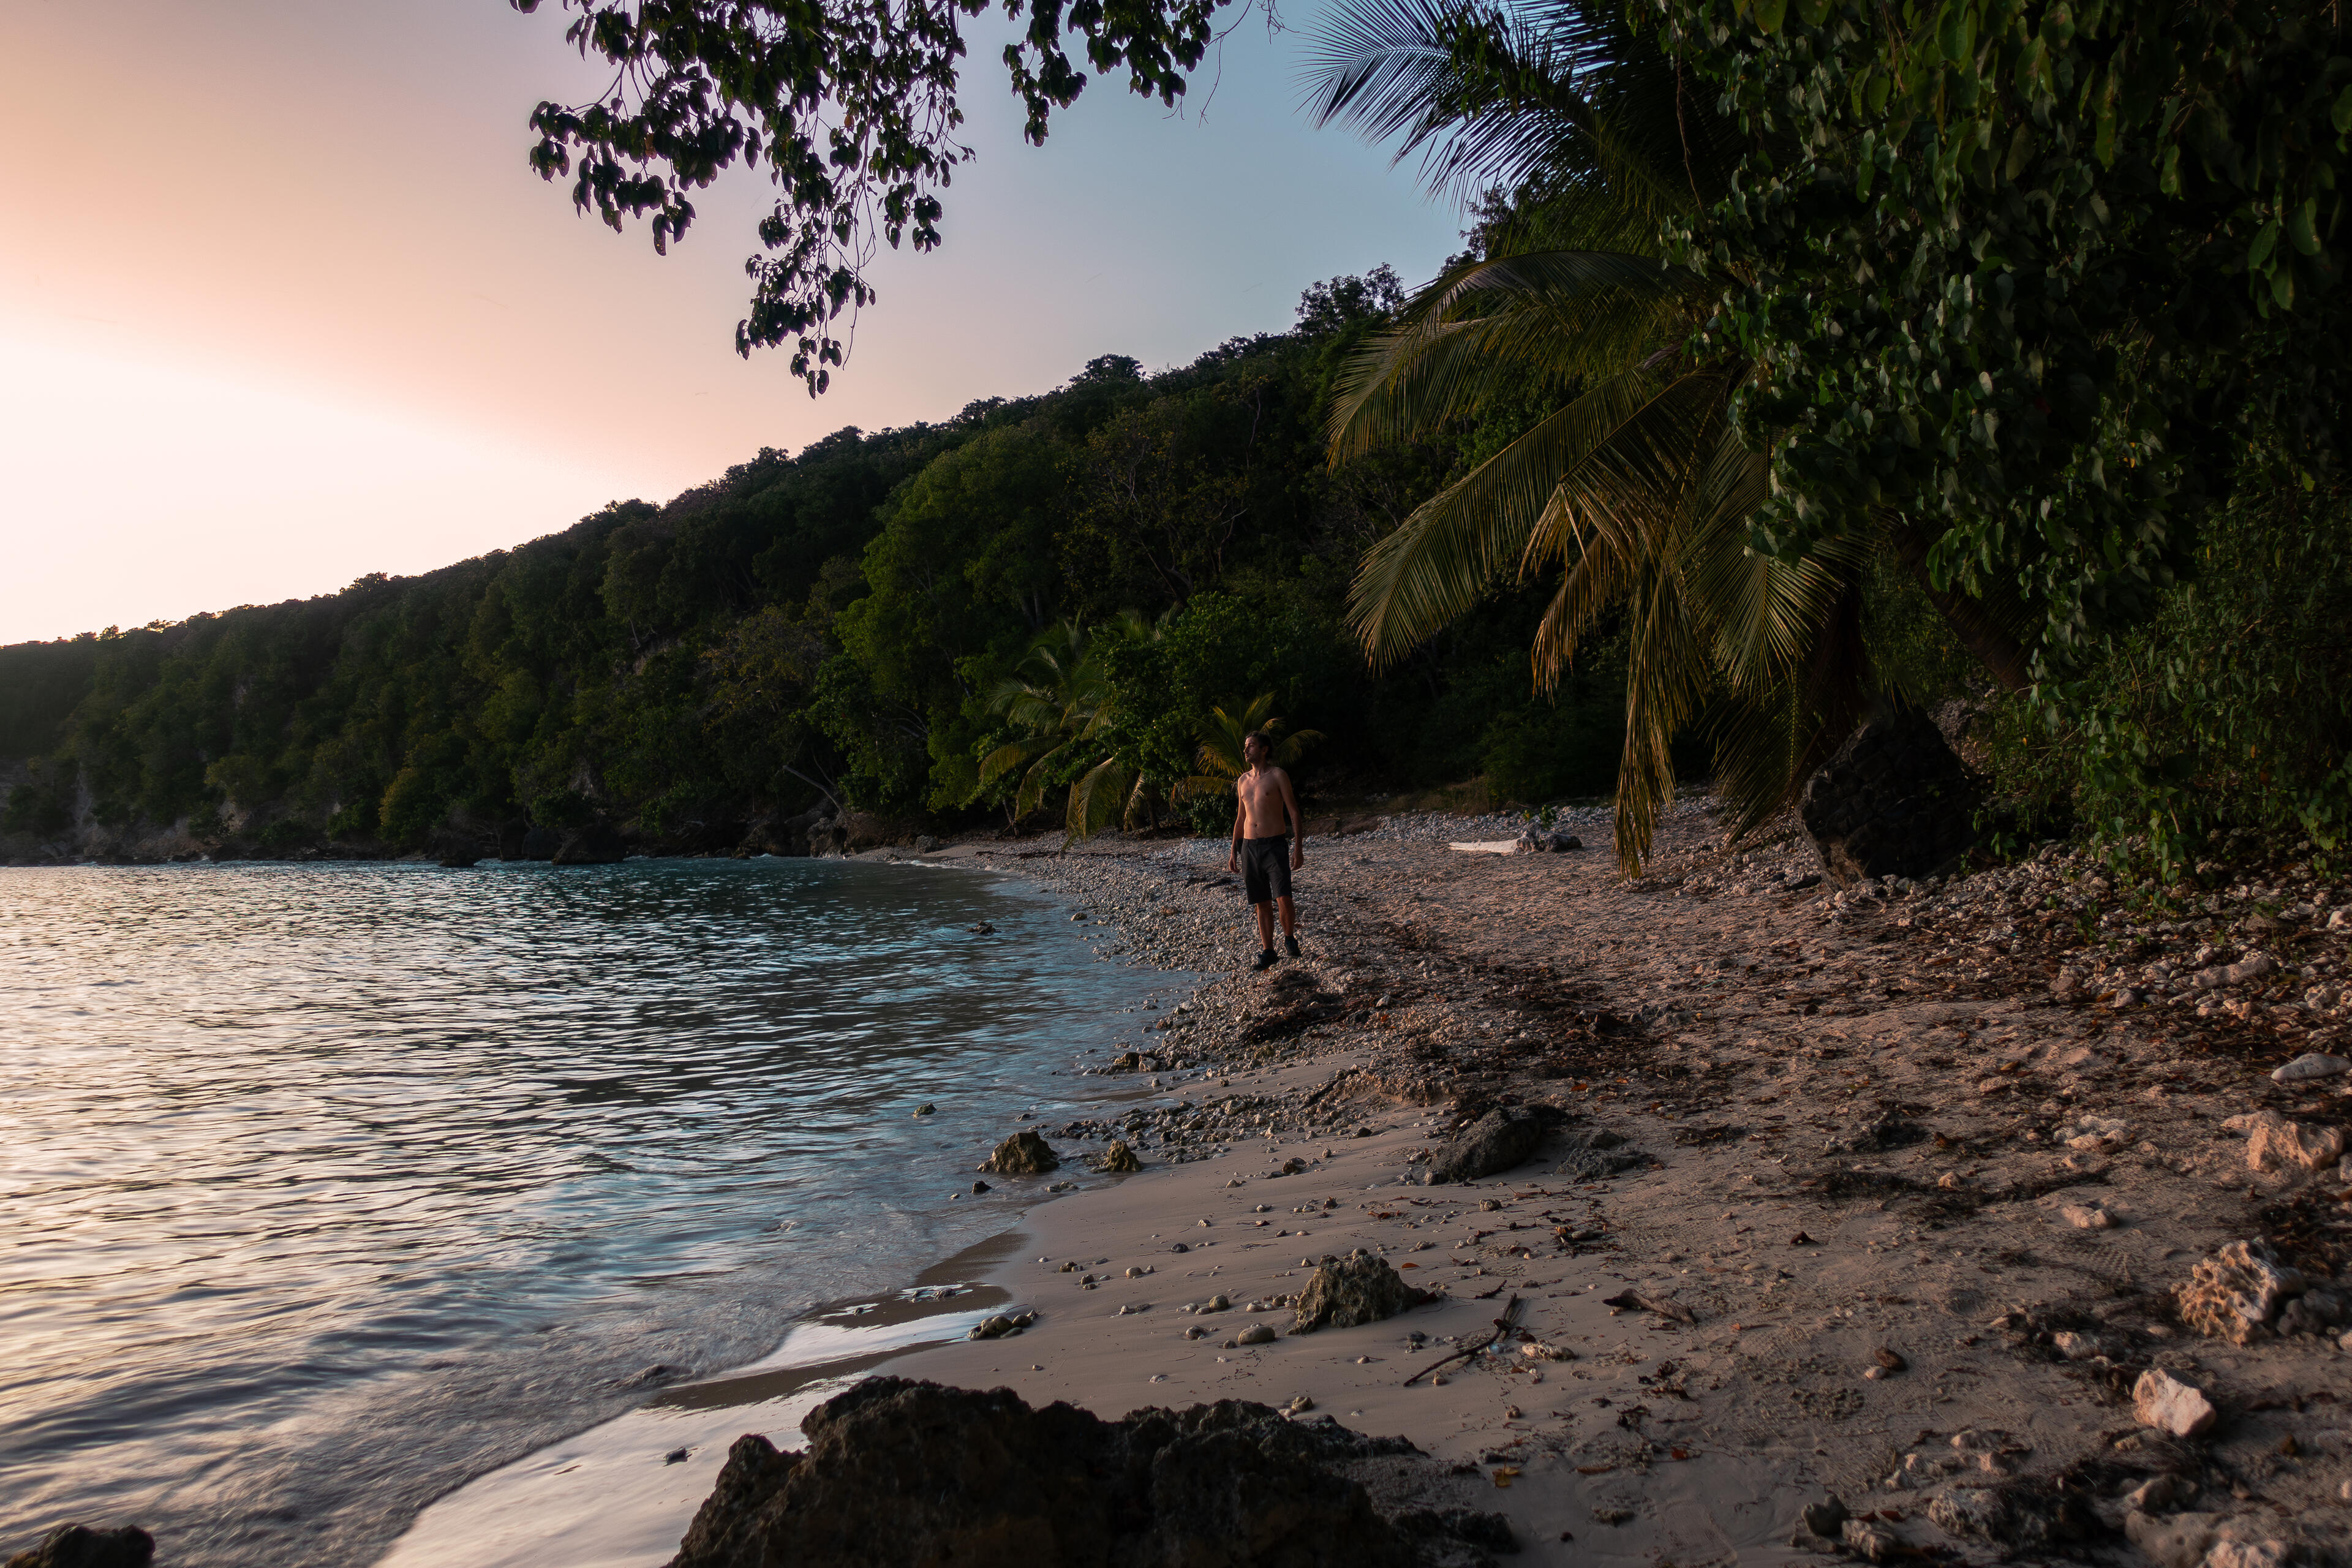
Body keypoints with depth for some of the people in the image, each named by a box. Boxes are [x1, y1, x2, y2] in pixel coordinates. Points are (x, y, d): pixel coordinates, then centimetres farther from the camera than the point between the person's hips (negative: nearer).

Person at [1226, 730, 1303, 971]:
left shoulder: (1278, 776, -3)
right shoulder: (1243, 781, 14)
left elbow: (1294, 813, -5)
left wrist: (1299, 848, -12)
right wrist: (1233, 851, 18)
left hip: (1275, 845, -5)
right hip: (1249, 847, 5)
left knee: (1283, 900, -15)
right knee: (1262, 904, 7)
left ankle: (1289, 938, 10)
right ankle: (1267, 953, 13)